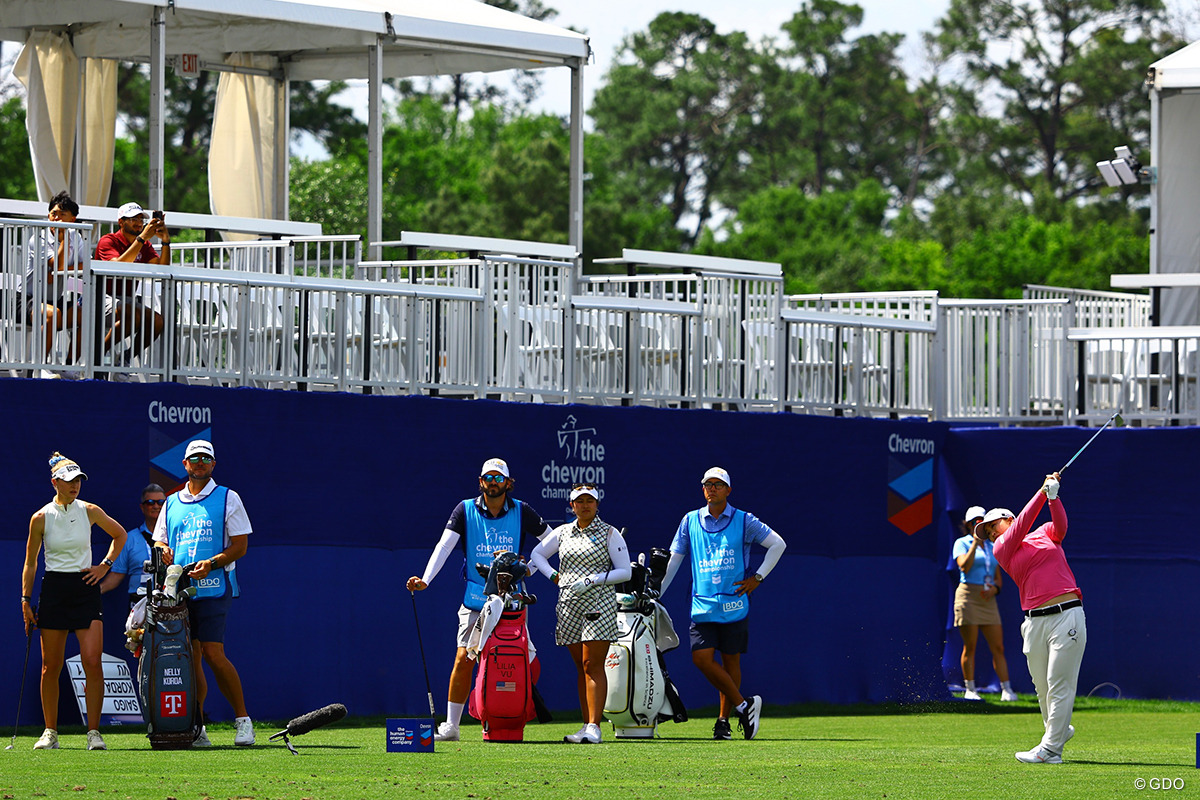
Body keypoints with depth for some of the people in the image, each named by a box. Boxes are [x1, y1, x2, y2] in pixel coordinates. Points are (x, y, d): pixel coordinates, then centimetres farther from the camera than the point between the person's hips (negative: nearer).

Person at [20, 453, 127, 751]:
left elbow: (119, 534, 19)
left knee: (93, 661, -12)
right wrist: (26, 599, 2)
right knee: (51, 666, 2)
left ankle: (94, 732, -9)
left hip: (85, 589, 0)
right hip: (53, 589, 0)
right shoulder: (41, 518, 0)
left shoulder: (90, 511, 2)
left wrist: (106, 565, 9)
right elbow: (30, 563, 8)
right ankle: (50, 732, 12)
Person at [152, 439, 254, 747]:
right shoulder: (171, 503, 19)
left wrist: (211, 563, -15)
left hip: (213, 588, -4)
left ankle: (243, 719, -6)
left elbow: (240, 545, 1)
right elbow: (158, 540, 23)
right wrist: (162, 550, -2)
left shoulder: (227, 499, 6)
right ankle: (196, 727, 4)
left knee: (213, 654, -15)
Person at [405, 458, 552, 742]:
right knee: (463, 660, -7)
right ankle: (450, 726, -1)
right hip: (476, 599, -1)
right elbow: (444, 545, -9)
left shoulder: (521, 512, 3)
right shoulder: (466, 510, 1)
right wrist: (425, 580, -22)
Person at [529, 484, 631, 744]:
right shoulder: (563, 532, 13)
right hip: (569, 605, 5)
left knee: (592, 665, -12)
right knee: (581, 667, 6)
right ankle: (586, 725, 8)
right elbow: (537, 553, 25)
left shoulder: (609, 533, 1)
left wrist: (592, 580, -13)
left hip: (599, 603, -5)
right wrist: (554, 576, 9)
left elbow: (625, 571, -3)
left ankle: (594, 727, -17)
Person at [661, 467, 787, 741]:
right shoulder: (690, 521, 9)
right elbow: (673, 560, 14)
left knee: (731, 661, 1)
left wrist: (758, 577, 2)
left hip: (734, 603, -2)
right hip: (702, 605, 2)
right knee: (702, 658, -12)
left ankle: (723, 720, 11)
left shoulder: (743, 521, 3)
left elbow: (778, 544, 9)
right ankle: (742, 705, -1)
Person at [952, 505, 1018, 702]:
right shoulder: (962, 543, 4)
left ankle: (1006, 690, -2)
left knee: (998, 647, -1)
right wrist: (975, 543, -12)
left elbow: (999, 579, 19)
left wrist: (994, 589, -3)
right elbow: (964, 566, -14)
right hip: (968, 595, -4)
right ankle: (970, 690, 2)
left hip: (988, 599, 5)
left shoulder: (991, 547, 17)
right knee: (970, 646, -4)